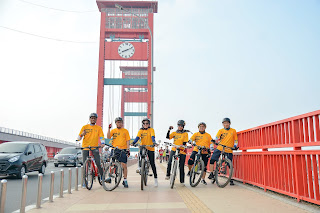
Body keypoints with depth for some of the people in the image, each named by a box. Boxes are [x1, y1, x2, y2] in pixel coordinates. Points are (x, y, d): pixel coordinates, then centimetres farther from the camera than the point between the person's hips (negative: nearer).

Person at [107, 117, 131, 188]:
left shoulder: (125, 131, 7)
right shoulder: (113, 130, 11)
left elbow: (128, 141, 4)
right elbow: (108, 137, -4)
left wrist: (128, 150, -4)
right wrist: (109, 128, -10)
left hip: (123, 150, -1)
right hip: (114, 149, 2)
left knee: (124, 165, -3)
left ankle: (125, 180, 7)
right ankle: (110, 177, 18)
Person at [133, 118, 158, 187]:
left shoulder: (151, 129, -2)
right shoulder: (140, 131, 4)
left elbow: (152, 136, -18)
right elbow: (137, 137, -10)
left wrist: (154, 142, -38)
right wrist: (133, 143, -29)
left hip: (150, 148, -2)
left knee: (152, 163, 1)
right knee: (140, 153, -35)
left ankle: (155, 179, 11)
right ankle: (140, 167, -21)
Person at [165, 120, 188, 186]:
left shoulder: (185, 133, 2)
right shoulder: (174, 133, 9)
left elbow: (184, 142, -6)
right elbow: (168, 137, -3)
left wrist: (181, 148, -21)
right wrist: (169, 130, -14)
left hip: (182, 151, -1)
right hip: (174, 150, 1)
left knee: (181, 166, 3)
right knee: (169, 162, -18)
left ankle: (182, 181, 13)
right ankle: (168, 175, 4)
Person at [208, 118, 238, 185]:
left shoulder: (233, 131, 7)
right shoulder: (221, 131, 7)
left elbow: (236, 140, 10)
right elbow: (216, 138, -6)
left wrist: (235, 146, -6)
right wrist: (214, 141, -26)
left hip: (229, 150, -1)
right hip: (219, 148, 1)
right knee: (212, 160, -7)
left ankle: (231, 179, 12)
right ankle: (211, 174, 8)